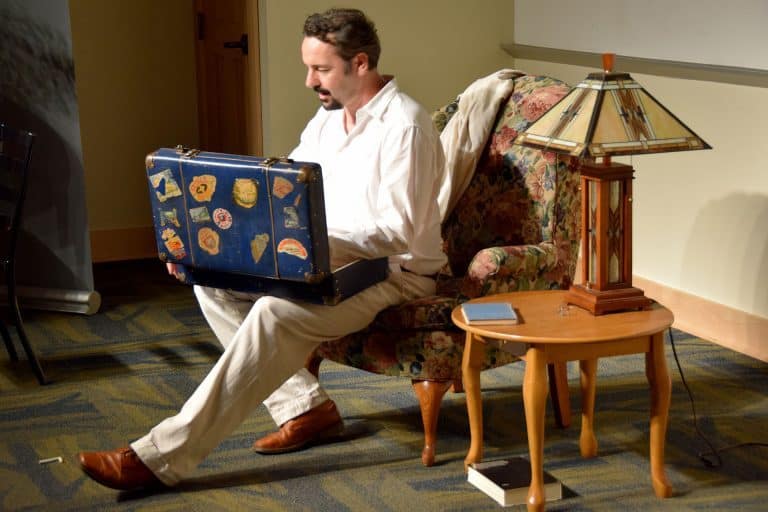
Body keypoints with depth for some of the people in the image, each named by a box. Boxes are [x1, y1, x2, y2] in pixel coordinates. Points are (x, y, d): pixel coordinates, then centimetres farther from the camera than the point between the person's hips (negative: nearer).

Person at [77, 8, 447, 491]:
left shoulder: (404, 125, -19)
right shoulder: (328, 117, 9)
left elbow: (398, 231, -24)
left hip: (397, 271, -9)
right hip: (333, 257, 9)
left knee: (274, 314, -32)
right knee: (214, 282, -3)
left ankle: (163, 457, -29)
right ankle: (305, 407, -1)